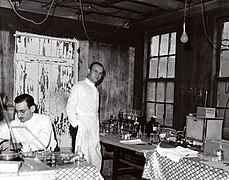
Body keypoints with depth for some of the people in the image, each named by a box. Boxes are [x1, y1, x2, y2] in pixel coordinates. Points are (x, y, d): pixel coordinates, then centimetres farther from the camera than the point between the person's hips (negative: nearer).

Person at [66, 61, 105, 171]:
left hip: (94, 129, 7)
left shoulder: (95, 90, 20)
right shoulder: (79, 87, -3)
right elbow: (70, 108, -7)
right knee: (83, 159, -8)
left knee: (96, 159, 6)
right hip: (83, 128, -7)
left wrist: (97, 126, 13)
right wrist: (76, 124, -12)